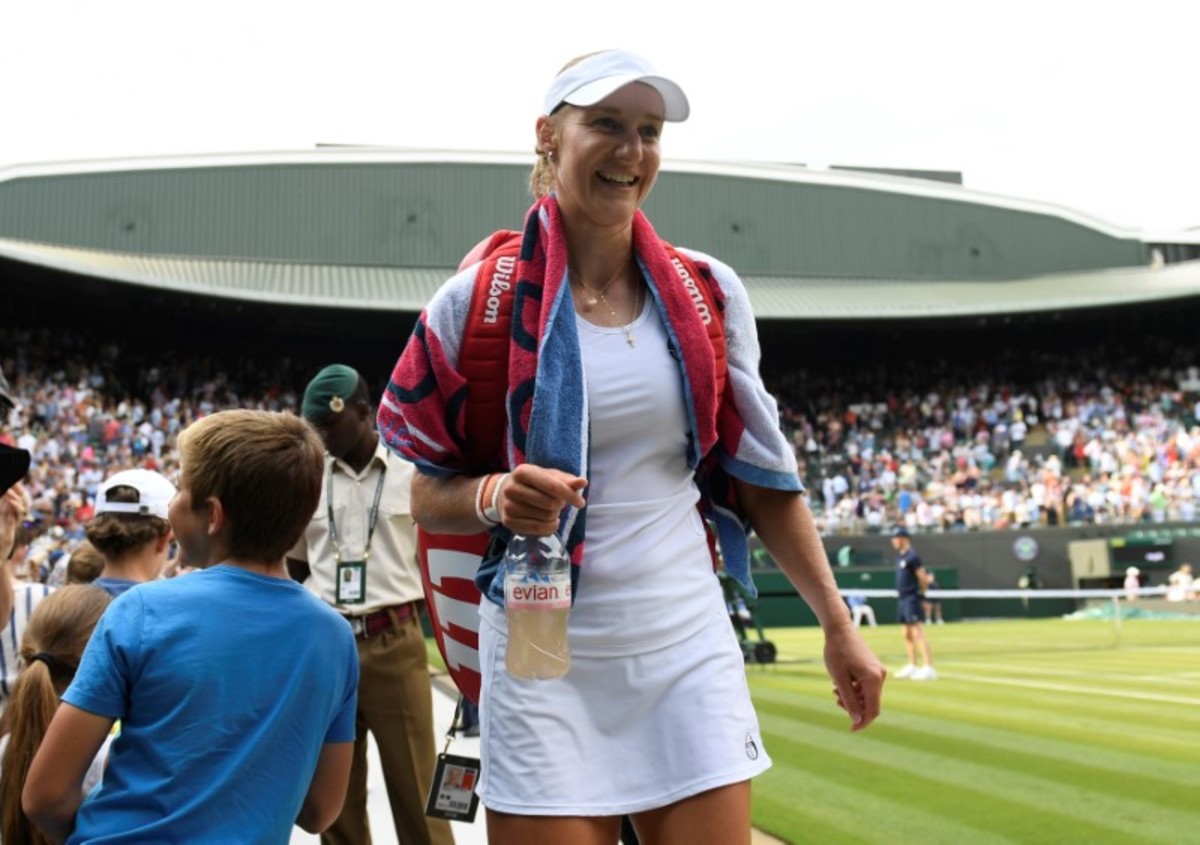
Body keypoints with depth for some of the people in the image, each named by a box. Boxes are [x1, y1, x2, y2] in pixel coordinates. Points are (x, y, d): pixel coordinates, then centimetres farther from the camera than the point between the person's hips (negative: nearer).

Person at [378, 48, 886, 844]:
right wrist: (495, 497, -22)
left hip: (688, 651, 3)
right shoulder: (480, 299, -7)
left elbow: (760, 472, 9)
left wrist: (837, 624, 8)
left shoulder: (709, 293, 1)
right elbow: (427, 494, 0)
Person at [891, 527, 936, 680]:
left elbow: (923, 578, -14)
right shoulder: (900, 555, 14)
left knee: (918, 634, -14)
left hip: (911, 598, -10)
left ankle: (928, 668, -17)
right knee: (907, 635, 15)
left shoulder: (912, 556, -13)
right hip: (902, 599, 10)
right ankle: (912, 666, 24)